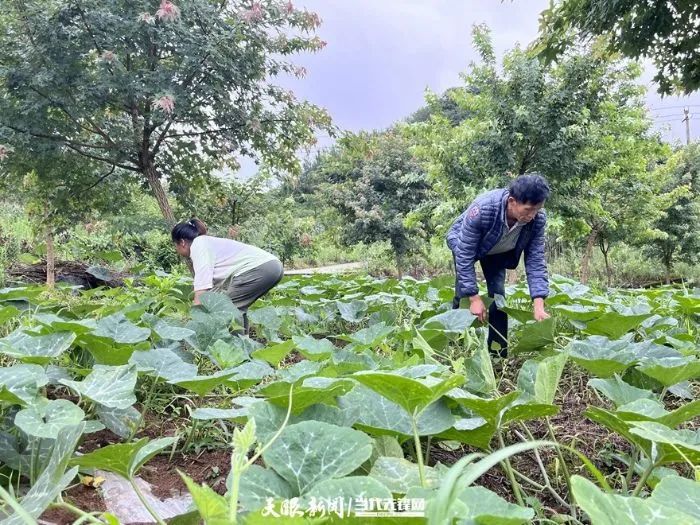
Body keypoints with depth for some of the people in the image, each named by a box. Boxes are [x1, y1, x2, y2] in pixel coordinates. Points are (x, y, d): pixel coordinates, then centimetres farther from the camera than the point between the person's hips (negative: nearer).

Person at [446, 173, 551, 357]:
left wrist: (539, 306, -33)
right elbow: (465, 255, -36)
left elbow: (536, 261, -24)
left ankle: (498, 352, 2)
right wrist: (474, 298, -36)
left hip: (497, 251, 3)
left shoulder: (538, 219, -30)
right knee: (463, 293, -15)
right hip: (463, 243, -3)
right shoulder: (482, 209, -43)